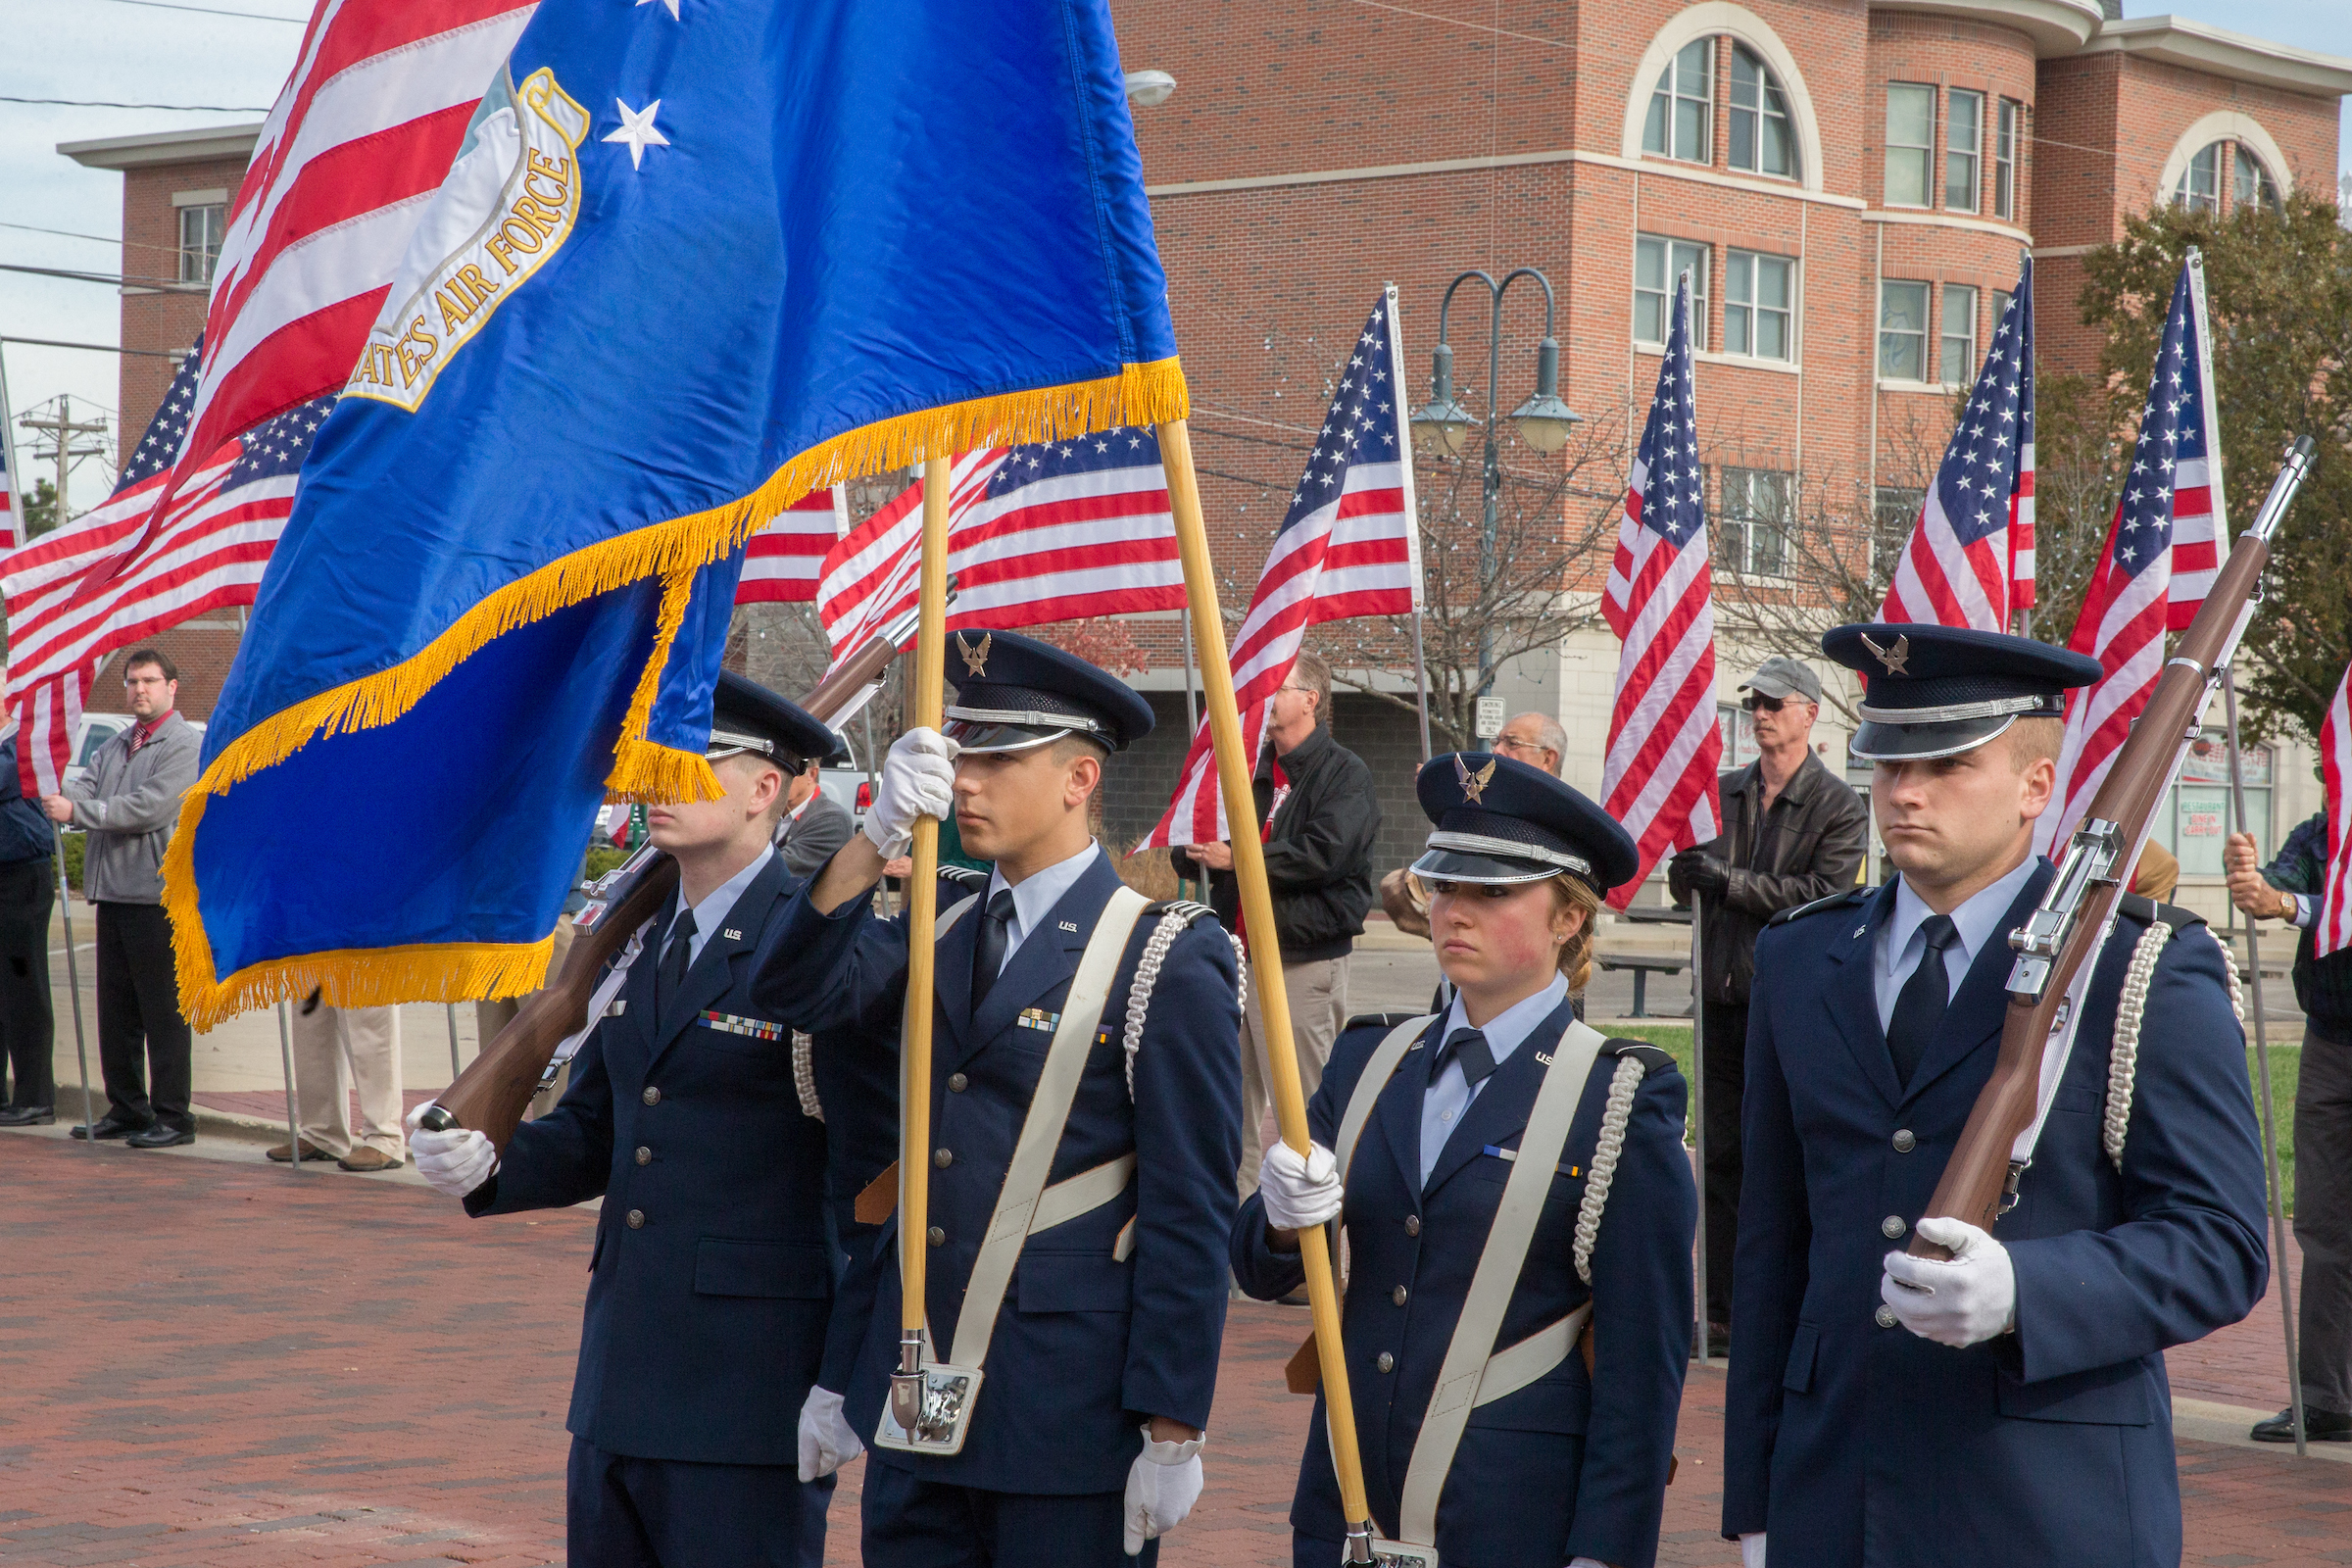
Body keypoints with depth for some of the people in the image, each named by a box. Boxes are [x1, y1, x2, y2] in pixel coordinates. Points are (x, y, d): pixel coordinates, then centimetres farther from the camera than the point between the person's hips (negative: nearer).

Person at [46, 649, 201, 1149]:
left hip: (158, 894, -8)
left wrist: (78, 811, -16)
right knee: (116, 1009, 11)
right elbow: (88, 789, 8)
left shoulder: (185, 746, -7)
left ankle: (173, 1117, 0)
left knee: (164, 1011, -4)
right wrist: (56, 796, -15)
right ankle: (126, 1109, 20)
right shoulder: (116, 746, 20)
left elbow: (149, 807, -17)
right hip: (114, 892, 8)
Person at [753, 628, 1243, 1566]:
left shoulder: (1170, 961, -7)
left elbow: (1190, 1214, -10)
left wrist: (1172, 1432, -13)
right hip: (918, 1411, 6)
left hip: (1069, 1418, -6)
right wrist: (878, 836, -17)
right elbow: (801, 992, -5)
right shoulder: (939, 942, 13)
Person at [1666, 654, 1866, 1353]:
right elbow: (1681, 882, 15)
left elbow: (1823, 895, -12)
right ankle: (1724, 1313, 11)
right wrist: (1691, 866, -9)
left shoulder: (1840, 807, -1)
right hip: (1723, 999, 5)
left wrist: (1730, 881, -15)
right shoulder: (1723, 792, 15)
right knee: (1722, 1158, 6)